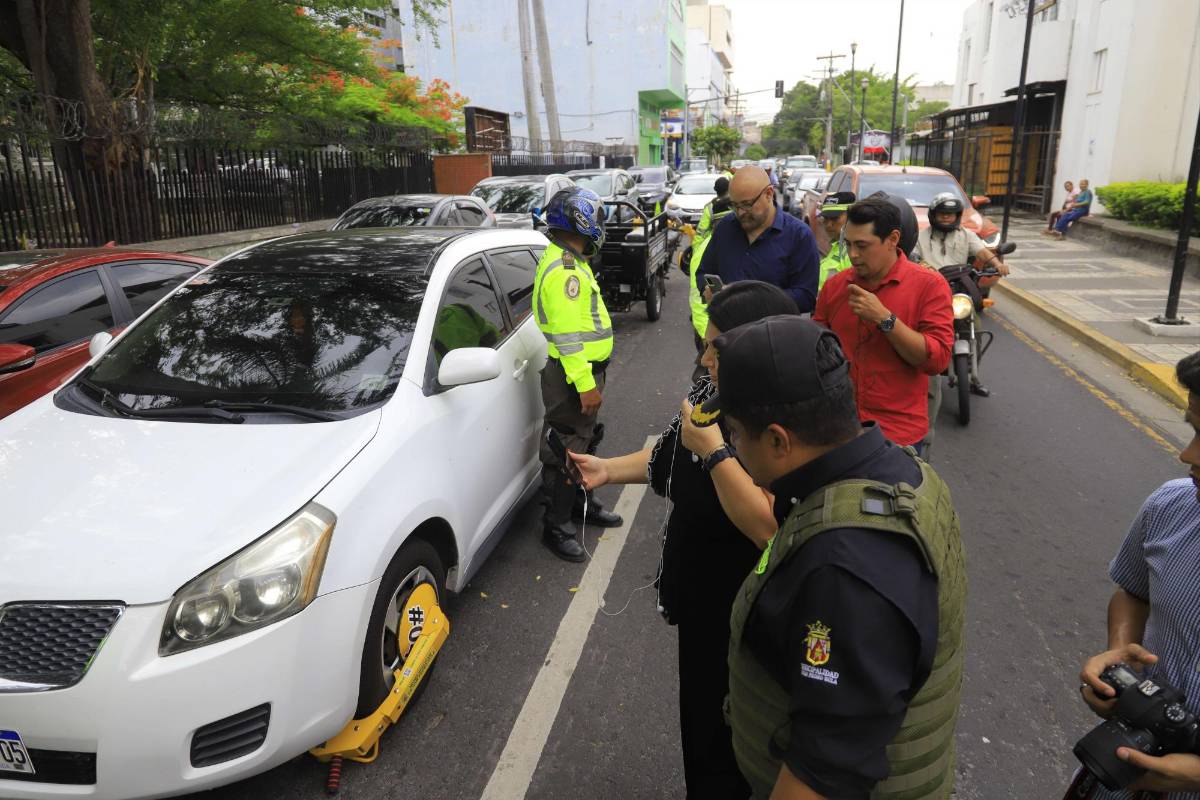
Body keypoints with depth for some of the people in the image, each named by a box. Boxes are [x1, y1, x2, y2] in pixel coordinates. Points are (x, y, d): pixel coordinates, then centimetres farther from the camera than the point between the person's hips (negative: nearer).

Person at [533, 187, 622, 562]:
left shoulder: (570, 261, 14)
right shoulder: (563, 270, -21)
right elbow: (567, 334, -26)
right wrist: (585, 384, -27)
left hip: (585, 370, 11)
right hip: (572, 376, -11)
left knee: (585, 441, 23)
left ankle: (582, 502, 40)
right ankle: (555, 527, 10)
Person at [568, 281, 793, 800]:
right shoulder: (711, 392, -4)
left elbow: (771, 529, -37)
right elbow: (670, 457, 12)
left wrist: (714, 450, -32)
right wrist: (608, 470, 1)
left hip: (745, 618, -7)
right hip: (699, 597, 8)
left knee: (728, 742, 15)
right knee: (700, 709, 28)